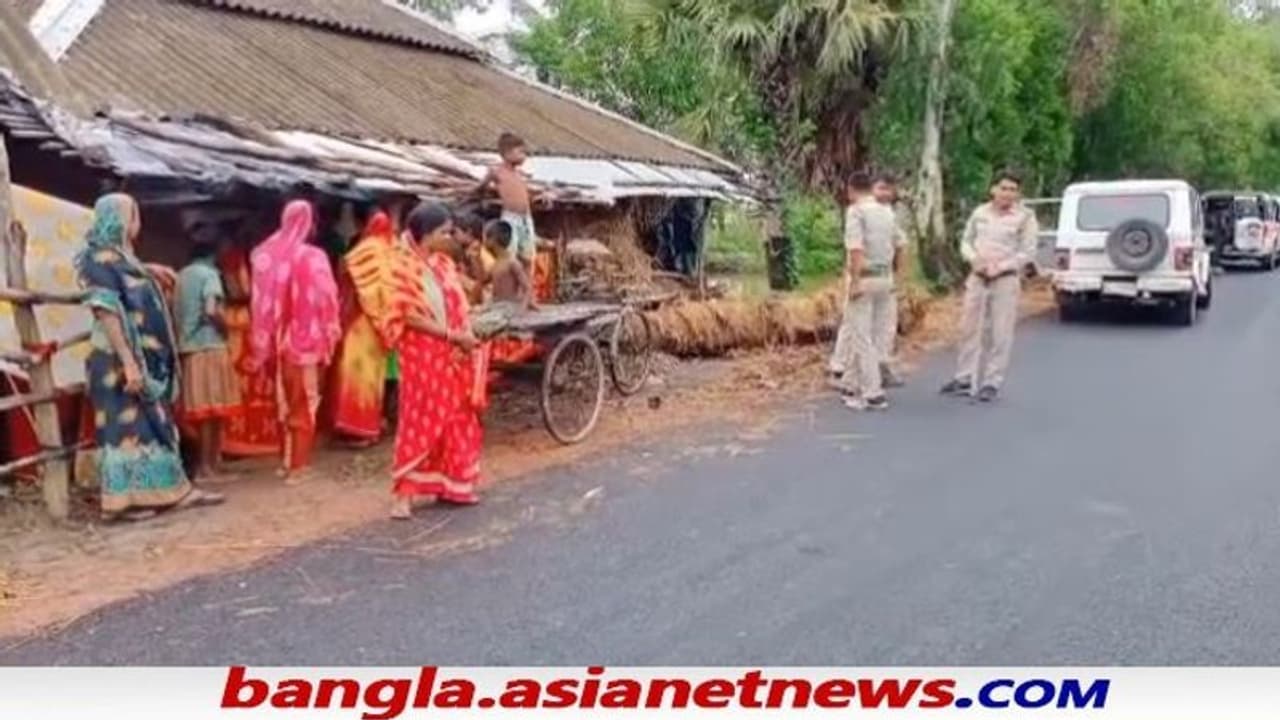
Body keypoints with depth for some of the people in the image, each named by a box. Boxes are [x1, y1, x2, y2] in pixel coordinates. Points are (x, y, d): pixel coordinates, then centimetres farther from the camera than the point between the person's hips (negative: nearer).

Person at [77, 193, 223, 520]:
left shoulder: (120, 257, 14)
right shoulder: (101, 260, -14)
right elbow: (107, 313, -21)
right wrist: (128, 363, -25)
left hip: (145, 360, 10)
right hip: (120, 362, -10)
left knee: (153, 424, 12)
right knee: (126, 426, -5)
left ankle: (174, 490, 19)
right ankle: (122, 501, 2)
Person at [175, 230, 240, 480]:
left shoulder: (182, 275, 12)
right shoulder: (209, 274, -9)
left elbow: (178, 311, 13)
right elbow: (211, 310, -21)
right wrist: (225, 327, -6)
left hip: (187, 347, 7)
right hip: (209, 347, -7)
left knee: (202, 408, 11)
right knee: (212, 408, -1)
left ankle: (209, 461, 17)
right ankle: (208, 464, 2)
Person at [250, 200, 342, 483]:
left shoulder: (266, 254, 2)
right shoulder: (312, 257, -13)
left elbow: (261, 301, 7)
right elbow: (324, 300, -13)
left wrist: (267, 341, 14)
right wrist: (329, 336, -2)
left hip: (278, 341, 5)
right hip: (305, 340, -5)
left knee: (285, 402, 17)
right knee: (304, 404, 4)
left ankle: (286, 460, 25)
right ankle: (297, 466, 7)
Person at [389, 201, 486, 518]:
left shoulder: (446, 263, 9)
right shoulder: (408, 267, -11)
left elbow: (460, 307, 10)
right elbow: (410, 316, -17)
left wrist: (466, 338, -8)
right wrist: (453, 335, -18)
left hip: (453, 355, 7)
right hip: (423, 355, -7)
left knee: (457, 420, 10)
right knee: (420, 421, -5)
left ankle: (450, 485, 21)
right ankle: (405, 493, 1)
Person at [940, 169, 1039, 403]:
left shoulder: (1025, 217, -4)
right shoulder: (980, 213, 8)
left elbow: (1028, 252, -6)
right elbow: (966, 242, 13)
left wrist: (1001, 267, -16)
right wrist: (974, 259, -7)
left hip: (1005, 280, -4)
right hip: (977, 278, 4)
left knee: (1000, 334, -2)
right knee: (970, 329, 10)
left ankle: (992, 383, 6)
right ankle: (964, 378, 20)